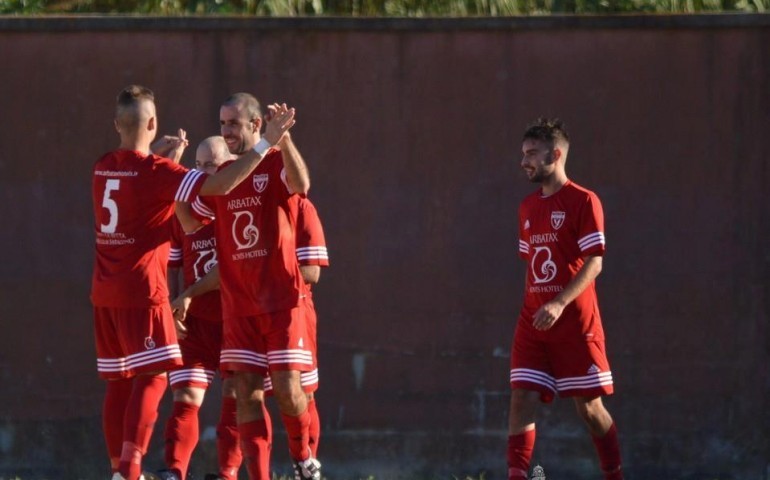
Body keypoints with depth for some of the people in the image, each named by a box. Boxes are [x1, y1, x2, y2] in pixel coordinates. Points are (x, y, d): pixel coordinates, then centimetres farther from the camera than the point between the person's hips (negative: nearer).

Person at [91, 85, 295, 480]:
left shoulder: (102, 169, 10)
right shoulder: (154, 170, -12)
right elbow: (217, 186, -21)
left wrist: (171, 155, 37)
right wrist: (266, 144, -18)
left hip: (104, 293, 7)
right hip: (141, 291, -7)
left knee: (119, 382, 10)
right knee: (153, 377, -7)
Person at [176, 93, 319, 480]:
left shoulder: (276, 164, -5)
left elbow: (300, 185, -27)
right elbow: (190, 222, 19)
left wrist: (283, 138, -38)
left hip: (282, 300, -5)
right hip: (238, 304, 5)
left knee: (286, 388, -9)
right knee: (247, 393, -3)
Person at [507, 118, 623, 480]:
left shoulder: (583, 202, -7)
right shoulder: (527, 208, 14)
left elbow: (594, 262, -14)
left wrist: (559, 305, -24)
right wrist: (534, 309, 13)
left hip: (575, 323, -6)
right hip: (532, 323, 6)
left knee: (589, 407, 1)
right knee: (522, 399, -7)